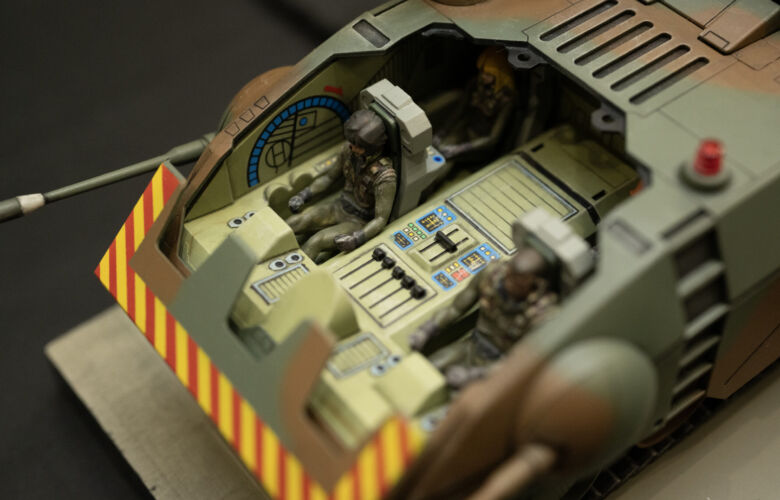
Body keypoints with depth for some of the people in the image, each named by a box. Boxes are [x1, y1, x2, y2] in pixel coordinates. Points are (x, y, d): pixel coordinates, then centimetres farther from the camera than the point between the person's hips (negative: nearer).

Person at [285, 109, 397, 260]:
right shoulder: (350, 149, -13)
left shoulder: (385, 177, -32)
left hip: (359, 223, -6)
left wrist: (356, 240, -41)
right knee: (290, 225, -12)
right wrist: (303, 196, -5)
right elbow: (330, 176, 6)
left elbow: (381, 219, -26)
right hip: (339, 207, 6)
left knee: (313, 244, -28)